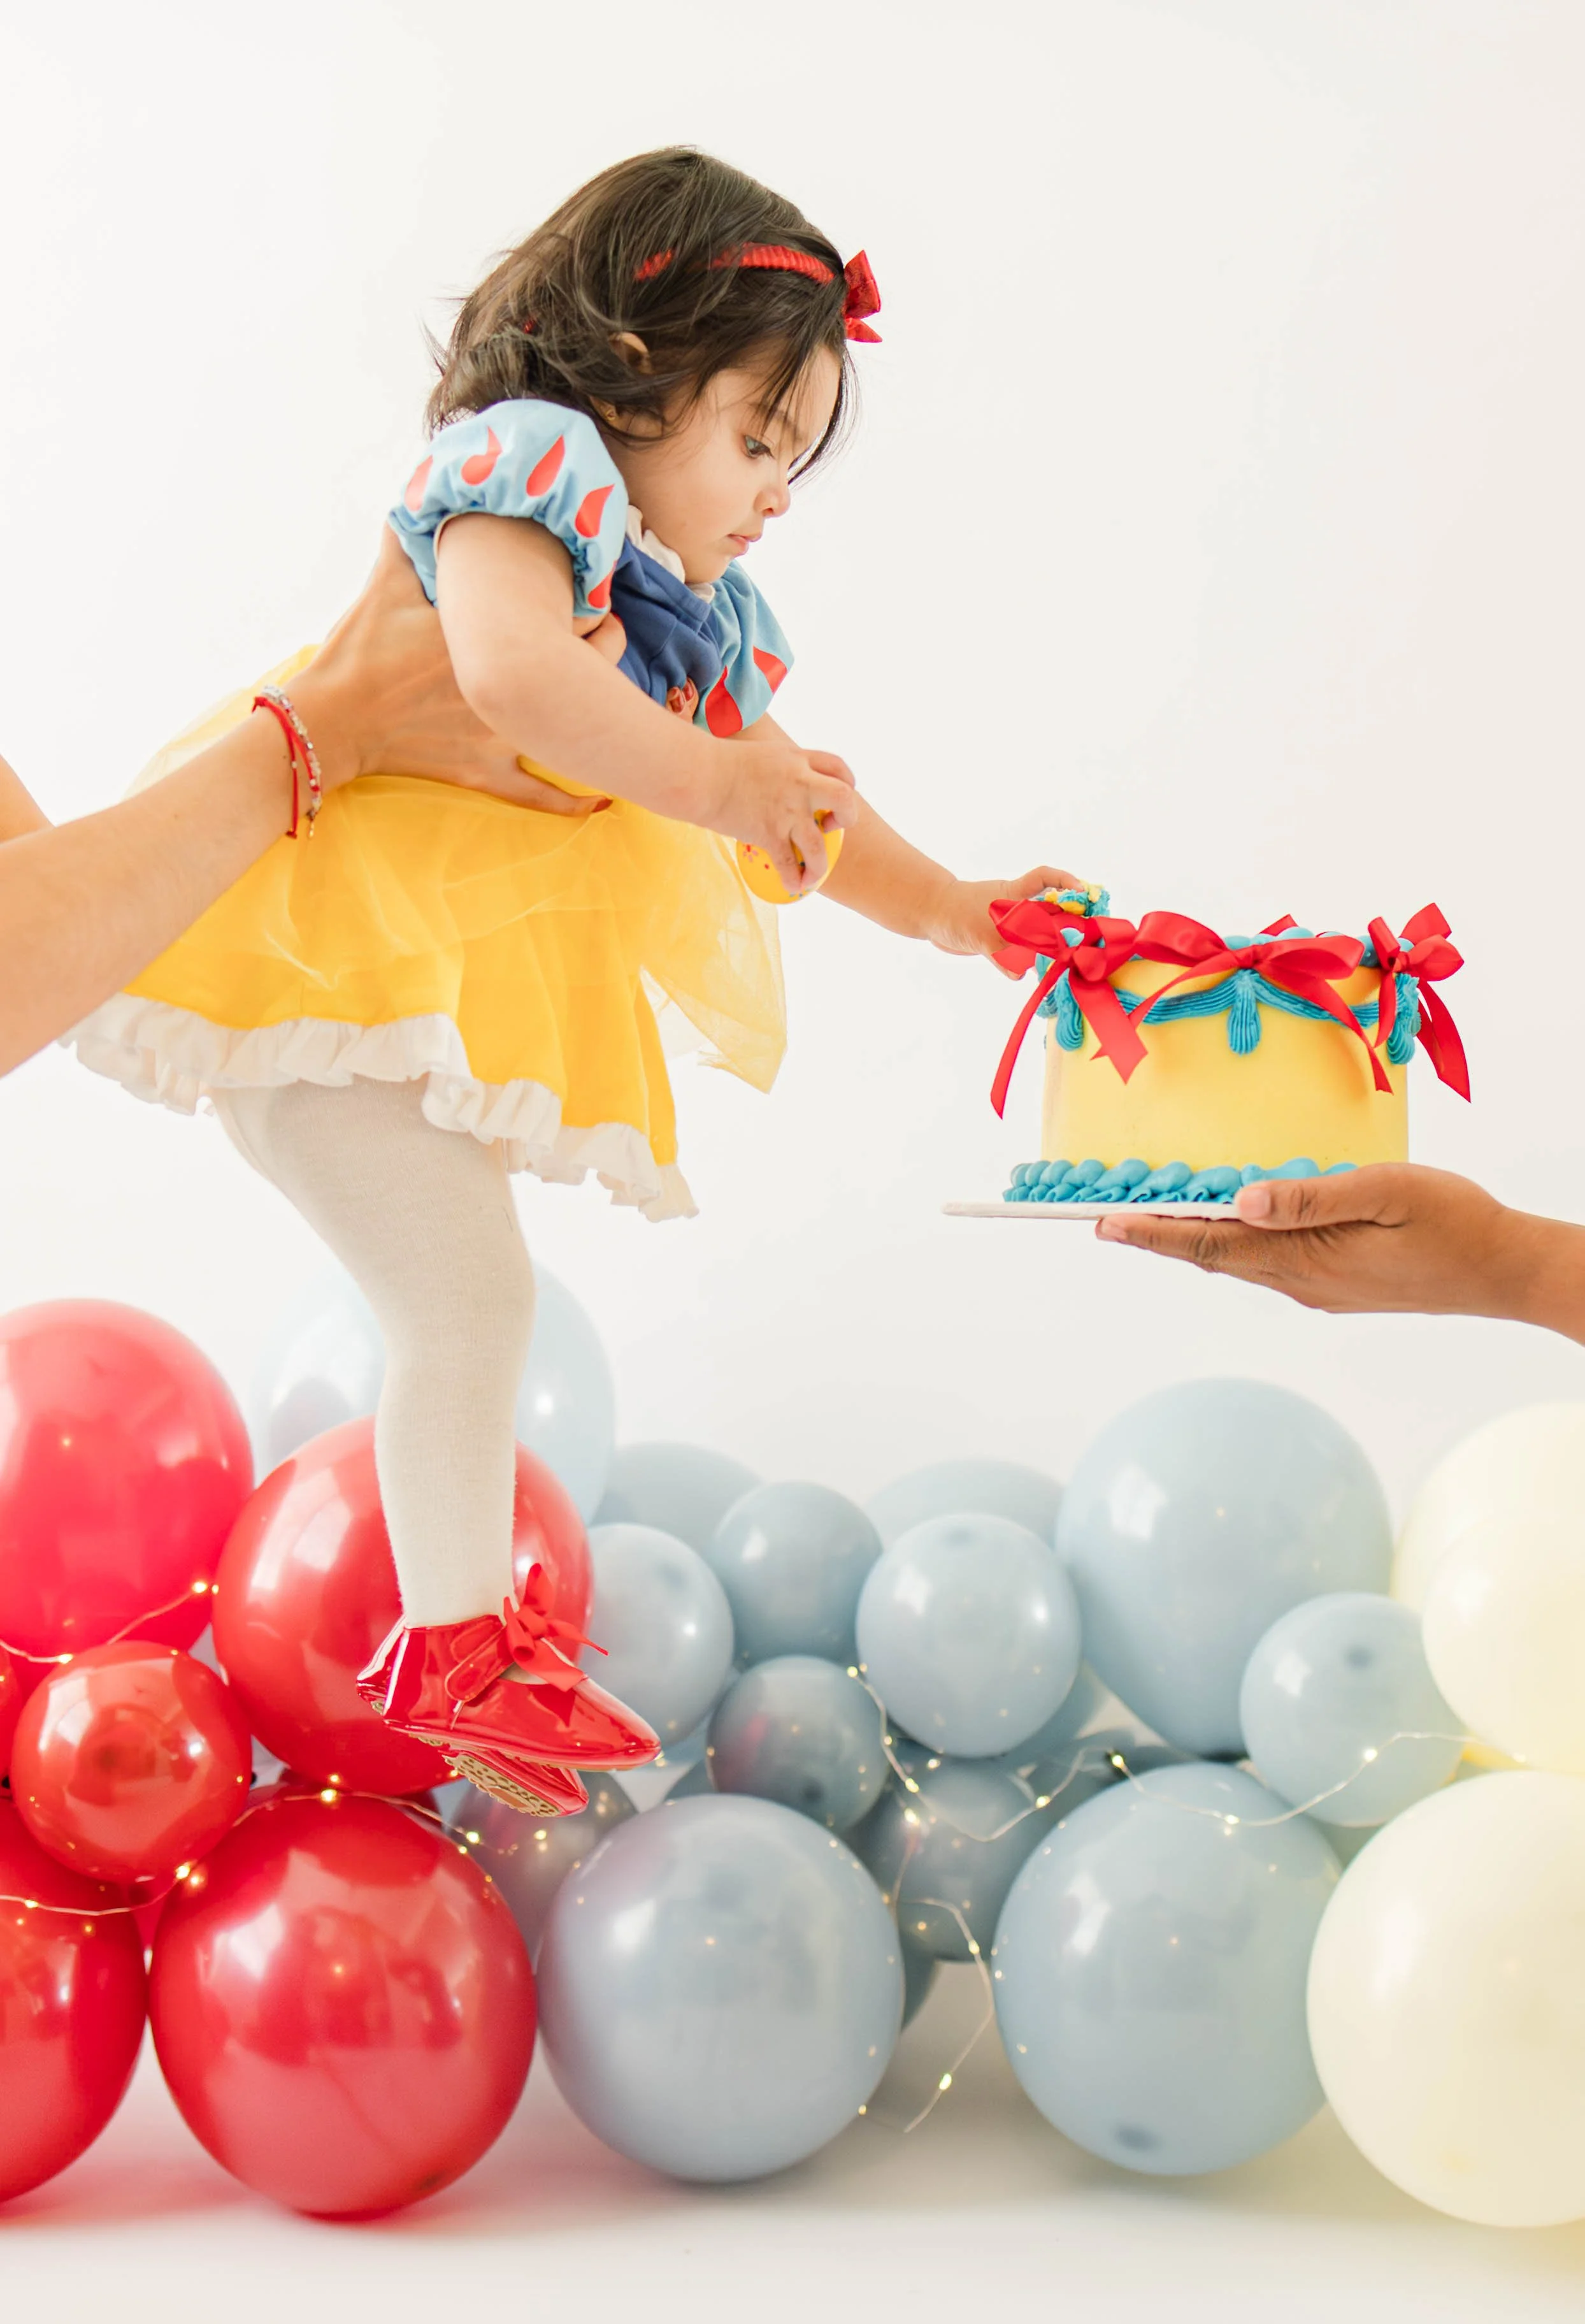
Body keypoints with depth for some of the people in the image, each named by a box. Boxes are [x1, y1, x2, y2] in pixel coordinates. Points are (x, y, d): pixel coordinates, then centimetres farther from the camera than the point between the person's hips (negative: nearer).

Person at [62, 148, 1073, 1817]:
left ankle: (476, 1606, 31)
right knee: (465, 1290, -11)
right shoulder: (529, 464, -13)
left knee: (465, 1298, 17)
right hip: (319, 949, -10)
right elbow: (513, 672, -35)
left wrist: (951, 912, 14)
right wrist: (706, 779, -34)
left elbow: (786, 803, 23)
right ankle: (454, 1649, 2)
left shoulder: (691, 619, 17)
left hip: (463, 991, 10)